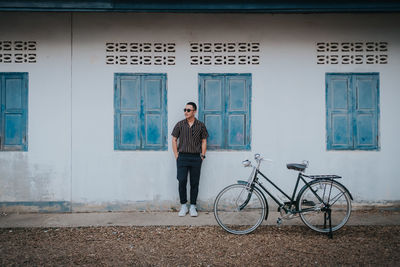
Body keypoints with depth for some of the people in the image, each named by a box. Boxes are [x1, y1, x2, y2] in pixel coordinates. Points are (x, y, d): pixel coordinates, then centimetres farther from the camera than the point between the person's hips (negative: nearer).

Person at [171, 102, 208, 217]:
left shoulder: (201, 125, 5)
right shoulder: (180, 124, 5)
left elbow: (204, 141, 9)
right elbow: (174, 140, 7)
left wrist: (202, 155, 1)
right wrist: (176, 155, 0)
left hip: (196, 158, 0)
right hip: (182, 157, 0)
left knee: (194, 183, 4)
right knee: (182, 181, -4)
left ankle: (193, 207, 14)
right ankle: (183, 206, 11)